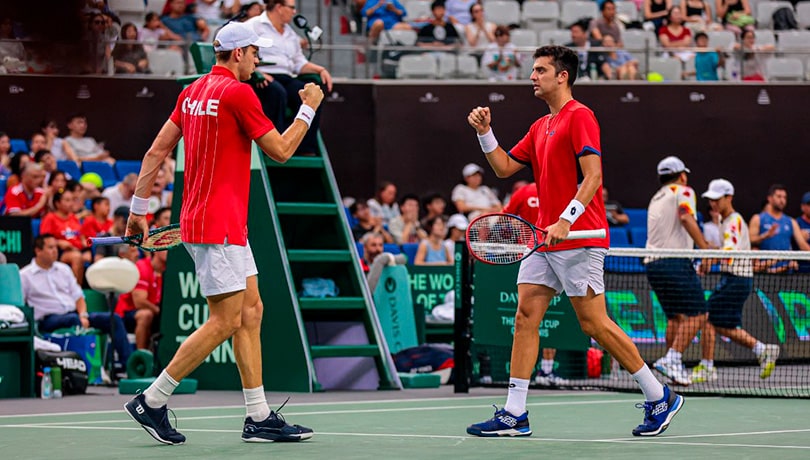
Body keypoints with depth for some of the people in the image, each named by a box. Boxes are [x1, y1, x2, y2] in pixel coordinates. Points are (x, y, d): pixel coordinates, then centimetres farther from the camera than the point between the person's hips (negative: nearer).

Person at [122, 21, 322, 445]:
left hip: (228, 224, 10)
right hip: (216, 226, -10)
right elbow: (280, 151, -9)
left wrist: (139, 207, 18)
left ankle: (259, 418, 8)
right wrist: (308, 108, 5)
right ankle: (151, 402, -2)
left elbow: (156, 151, 13)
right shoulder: (237, 92, -13)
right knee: (225, 321, -7)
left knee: (251, 312, 9)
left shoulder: (193, 92, 12)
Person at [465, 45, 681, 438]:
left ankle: (660, 397, 5)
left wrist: (565, 221, -26)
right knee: (525, 317, 0)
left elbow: (592, 177, -18)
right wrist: (484, 132, 9)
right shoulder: (541, 126, 19)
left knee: (594, 323, -6)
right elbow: (505, 167, 23)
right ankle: (514, 415, 0)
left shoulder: (579, 117, -9)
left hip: (577, 239, -9)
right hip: (544, 240, 9)